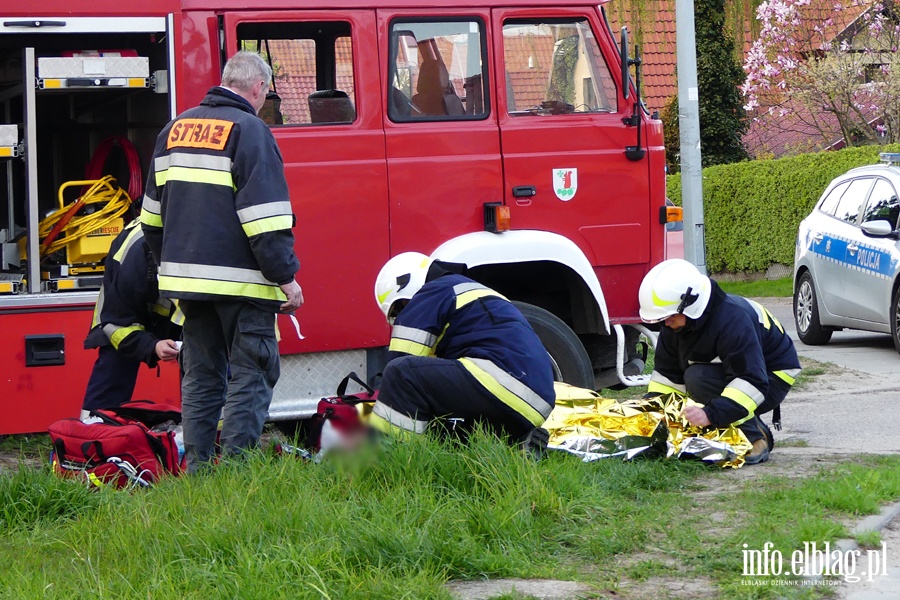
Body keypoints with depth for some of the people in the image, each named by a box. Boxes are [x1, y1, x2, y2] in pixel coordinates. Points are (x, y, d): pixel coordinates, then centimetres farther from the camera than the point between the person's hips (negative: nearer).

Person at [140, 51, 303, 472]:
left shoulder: (175, 129, 15)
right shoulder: (249, 130, -9)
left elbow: (153, 214, 21)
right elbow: (265, 215, -16)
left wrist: (171, 265, 29)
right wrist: (286, 276, -12)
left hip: (187, 276, 7)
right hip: (239, 280, -7)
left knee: (201, 378, 14)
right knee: (250, 376, -2)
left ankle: (197, 470, 16)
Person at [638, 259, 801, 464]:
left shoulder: (733, 320, -33)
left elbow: (753, 381, -39)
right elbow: (666, 374, 2)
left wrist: (711, 414, -48)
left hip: (771, 379, -9)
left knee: (698, 378, -29)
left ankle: (756, 437, -20)